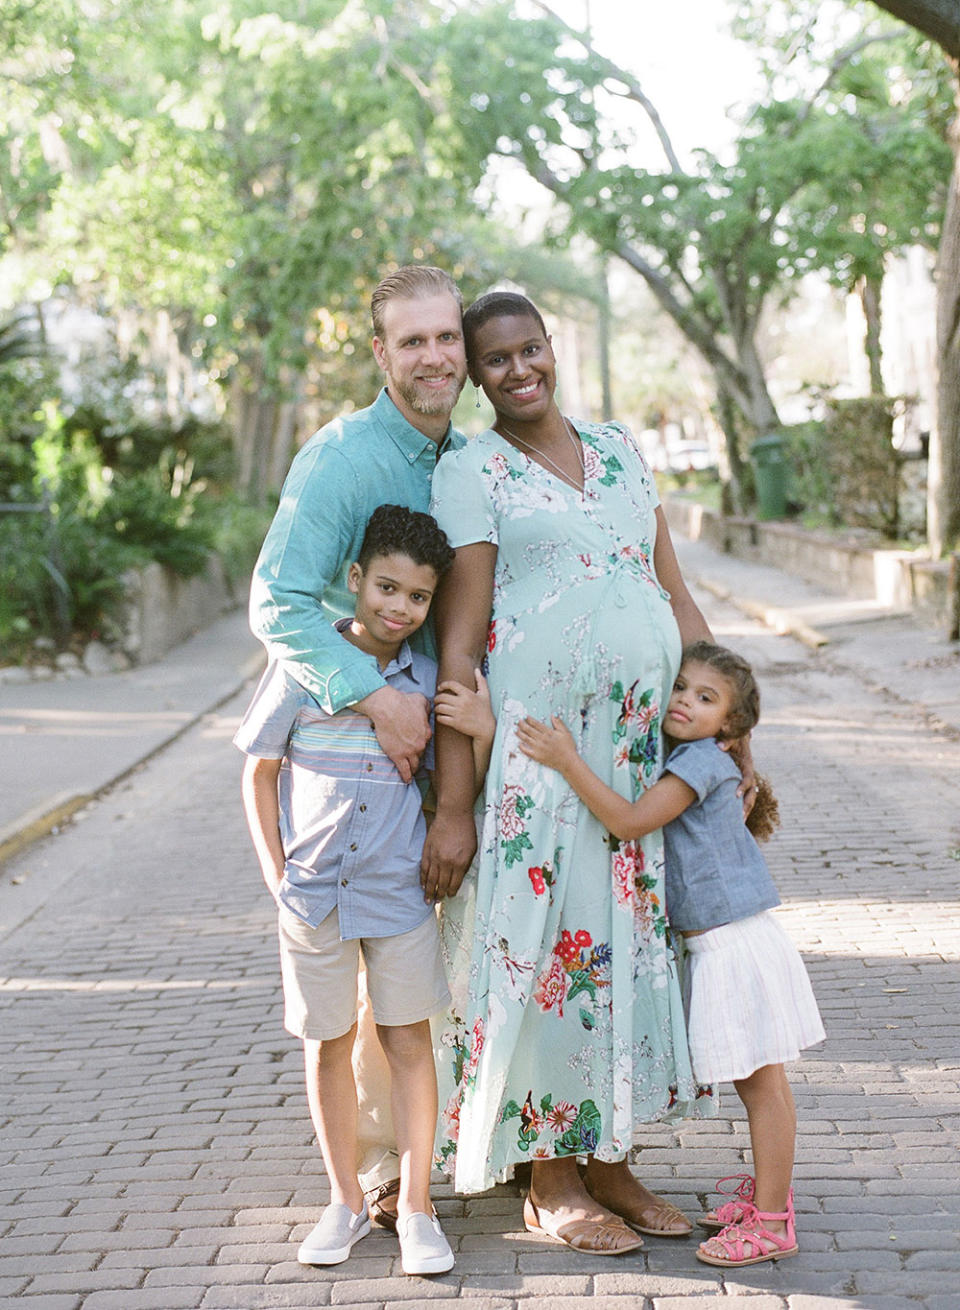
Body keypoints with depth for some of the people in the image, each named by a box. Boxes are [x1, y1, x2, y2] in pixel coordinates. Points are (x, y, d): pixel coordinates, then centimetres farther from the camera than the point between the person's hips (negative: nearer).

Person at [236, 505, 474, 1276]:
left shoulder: (428, 679, 0)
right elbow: (260, 772, 2)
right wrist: (276, 873, -3)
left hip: (400, 892, 1)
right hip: (315, 891, -1)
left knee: (409, 1043, 5)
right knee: (328, 1046, 10)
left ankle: (416, 1207, 15)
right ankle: (346, 1202, 24)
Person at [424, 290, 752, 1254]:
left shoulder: (618, 450, 14)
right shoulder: (471, 472, -3)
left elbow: (676, 598, 16)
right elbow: (458, 648, -8)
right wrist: (451, 808, -13)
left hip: (645, 744, 5)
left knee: (628, 940, 10)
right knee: (547, 943, 0)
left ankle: (610, 1164, 23)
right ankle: (550, 1181, 16)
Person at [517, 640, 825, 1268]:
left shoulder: (702, 761, -16)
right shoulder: (680, 759, 12)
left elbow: (630, 821, -24)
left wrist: (567, 759, -24)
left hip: (738, 944, -9)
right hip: (714, 947, 9)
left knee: (763, 1081, -1)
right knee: (754, 1081, 18)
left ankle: (771, 1223, 5)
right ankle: (767, 1189, 30)